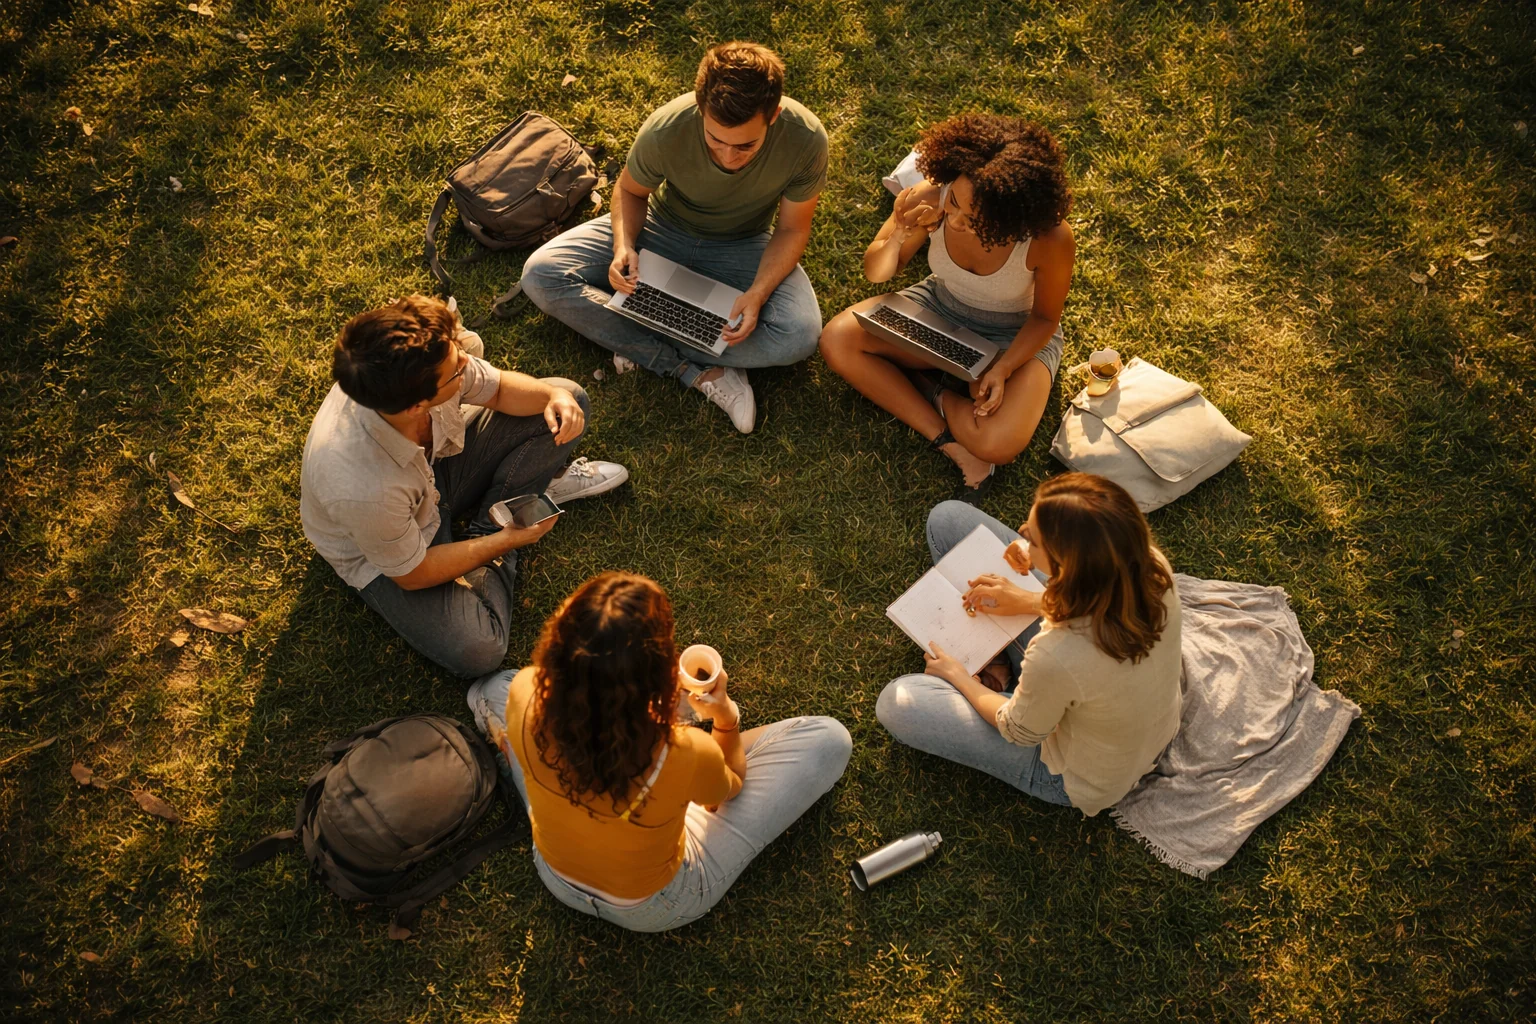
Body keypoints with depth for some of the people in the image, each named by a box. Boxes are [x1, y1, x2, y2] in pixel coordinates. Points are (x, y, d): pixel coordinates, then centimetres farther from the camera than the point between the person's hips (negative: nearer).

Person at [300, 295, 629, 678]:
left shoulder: (417, 366, -31)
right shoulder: (364, 489, -44)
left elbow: (497, 388, -7)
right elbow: (412, 574, -23)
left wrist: (553, 397, -28)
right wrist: (508, 541, -15)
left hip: (434, 469, 5)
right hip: (384, 556, -4)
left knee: (567, 396, -7)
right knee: (476, 651, -24)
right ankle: (493, 536, 3)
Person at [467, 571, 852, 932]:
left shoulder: (525, 697, -34)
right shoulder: (686, 756, -41)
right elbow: (731, 787, -12)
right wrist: (725, 717, -18)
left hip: (556, 876, 4)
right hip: (653, 909, -3)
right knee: (828, 739, 2)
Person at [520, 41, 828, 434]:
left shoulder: (806, 140, -29)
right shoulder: (665, 130, -29)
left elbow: (792, 229, -13)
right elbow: (630, 190, -7)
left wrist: (757, 294, -30)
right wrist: (624, 246, -27)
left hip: (741, 244, 0)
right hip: (661, 226, 1)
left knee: (800, 335, -30)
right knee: (541, 273, -21)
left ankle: (640, 343, -17)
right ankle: (696, 371, -23)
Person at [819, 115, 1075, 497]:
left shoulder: (1051, 240, -32)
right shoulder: (929, 200, -26)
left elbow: (1045, 317, -12)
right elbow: (876, 274, -8)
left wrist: (1002, 370, -29)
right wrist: (898, 238, -31)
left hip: (1014, 336, -3)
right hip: (939, 309, 4)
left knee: (998, 445, -31)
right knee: (837, 341, -20)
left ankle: (929, 391, 2)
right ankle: (949, 442, -15)